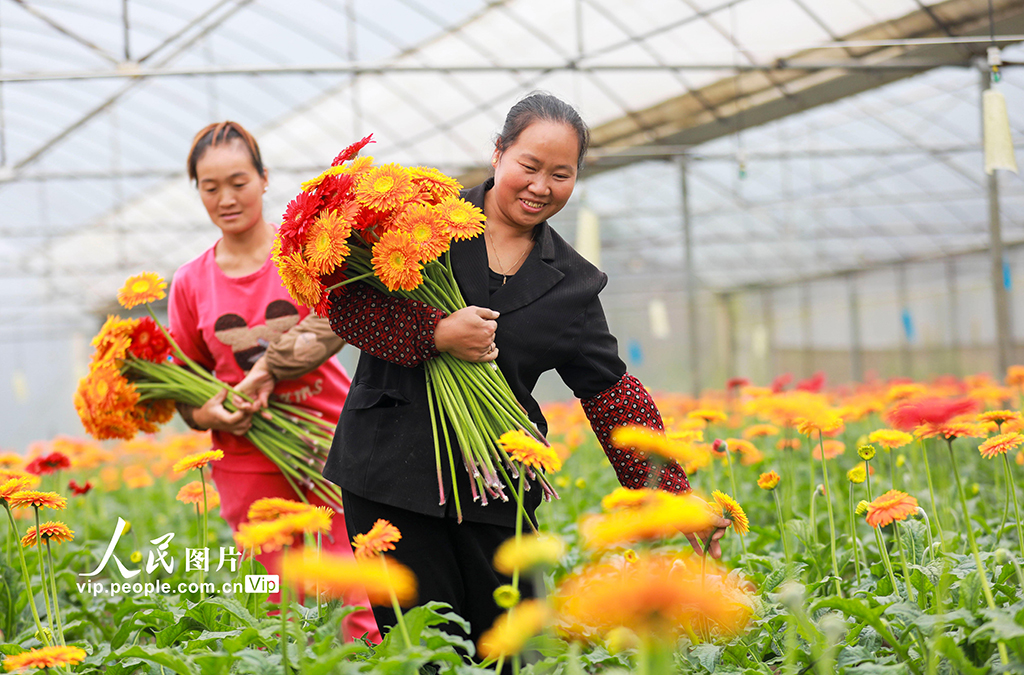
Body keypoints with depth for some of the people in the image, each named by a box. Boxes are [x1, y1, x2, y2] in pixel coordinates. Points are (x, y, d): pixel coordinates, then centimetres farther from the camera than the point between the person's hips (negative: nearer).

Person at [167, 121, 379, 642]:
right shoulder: (191, 284, 8)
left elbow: (334, 320, -14)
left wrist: (267, 371, -23)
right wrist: (206, 413, -7)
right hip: (247, 460, 3)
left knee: (357, 601, -9)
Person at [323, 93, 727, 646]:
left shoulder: (572, 285, 10)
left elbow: (612, 394, 9)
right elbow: (345, 301, -5)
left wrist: (675, 495, 2)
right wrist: (438, 334, -18)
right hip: (392, 472, -3)